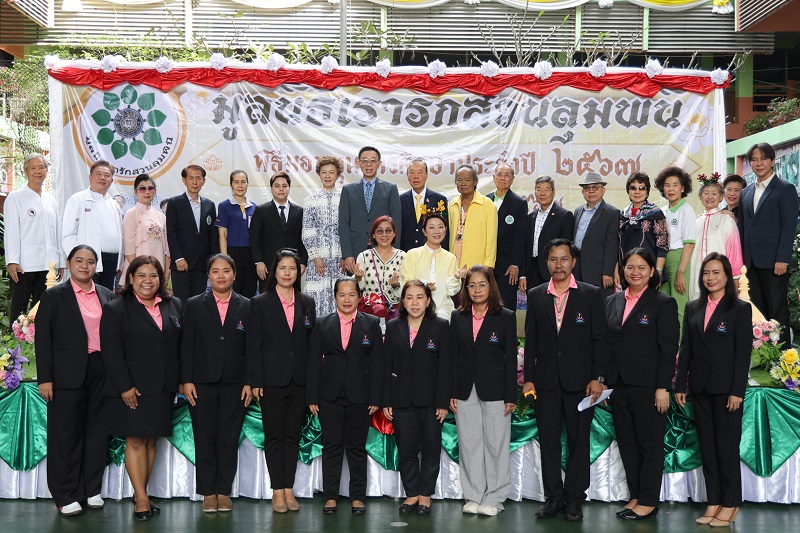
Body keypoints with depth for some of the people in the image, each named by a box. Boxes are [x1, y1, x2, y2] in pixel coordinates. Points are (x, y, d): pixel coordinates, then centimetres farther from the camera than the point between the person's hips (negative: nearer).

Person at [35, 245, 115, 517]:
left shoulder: (107, 296, 11)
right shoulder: (53, 296, 1)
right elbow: (43, 339, -3)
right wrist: (45, 378, -9)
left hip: (102, 373, 3)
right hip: (68, 375, -3)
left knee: (97, 432, 8)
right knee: (66, 434, 3)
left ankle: (92, 490, 21)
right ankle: (65, 496, 13)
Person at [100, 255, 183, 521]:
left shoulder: (174, 306, 9)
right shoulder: (116, 309, -2)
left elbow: (181, 346, 10)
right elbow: (112, 351, -8)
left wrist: (180, 380, 5)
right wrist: (124, 387, -14)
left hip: (163, 388, 4)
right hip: (132, 389, -4)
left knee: (151, 440, 9)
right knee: (135, 441, -1)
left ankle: (140, 494, 19)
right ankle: (142, 499, 3)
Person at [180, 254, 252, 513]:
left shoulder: (246, 307, 6)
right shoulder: (194, 305, 5)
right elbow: (187, 346, 3)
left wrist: (249, 383, -2)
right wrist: (186, 380, -4)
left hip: (234, 384, 0)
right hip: (202, 383, 0)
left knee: (229, 439, 5)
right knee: (205, 439, 4)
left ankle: (224, 491, 14)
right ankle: (208, 492, 13)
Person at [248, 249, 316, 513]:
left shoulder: (307, 303, 10)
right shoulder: (260, 303, 1)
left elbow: (312, 342, 11)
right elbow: (254, 344, -3)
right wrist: (256, 381, -9)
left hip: (299, 380, 3)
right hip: (272, 380, -3)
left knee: (293, 435, 8)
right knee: (274, 436, 4)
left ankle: (289, 489, 16)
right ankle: (278, 491, 11)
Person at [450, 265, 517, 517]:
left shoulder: (506, 317, 0)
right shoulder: (458, 317, 8)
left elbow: (510, 358, -2)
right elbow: (453, 356, 8)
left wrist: (511, 396, -6)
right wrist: (451, 392, 3)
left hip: (494, 390, -3)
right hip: (465, 390, 3)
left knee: (495, 443, 3)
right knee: (469, 444, 7)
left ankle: (493, 498, 14)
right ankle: (473, 496, 18)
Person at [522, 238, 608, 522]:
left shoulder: (591, 294, 1)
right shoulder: (535, 296, 8)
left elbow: (599, 339, 0)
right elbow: (530, 340, 8)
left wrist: (597, 377, -7)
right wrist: (528, 378, 4)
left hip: (579, 379, -2)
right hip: (546, 380, 2)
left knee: (579, 441, 5)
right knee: (548, 440, 6)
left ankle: (574, 498, 16)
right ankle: (554, 496, 17)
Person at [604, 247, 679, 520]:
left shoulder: (663, 303, -4)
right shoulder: (612, 302, 10)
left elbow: (668, 349, -8)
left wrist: (663, 387, -13)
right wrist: (605, 380, 7)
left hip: (648, 386, -5)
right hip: (618, 384, 6)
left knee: (650, 444, 4)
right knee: (626, 443, 11)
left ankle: (649, 501, 13)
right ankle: (635, 496, 22)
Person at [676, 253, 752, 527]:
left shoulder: (740, 309, -3)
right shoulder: (692, 308, 10)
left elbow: (743, 353, -8)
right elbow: (685, 349, 9)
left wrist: (737, 391, -13)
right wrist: (680, 385, 5)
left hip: (725, 389, -4)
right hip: (700, 388, 5)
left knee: (727, 447, 2)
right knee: (707, 447, 8)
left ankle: (730, 504, 13)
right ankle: (713, 502, 15)